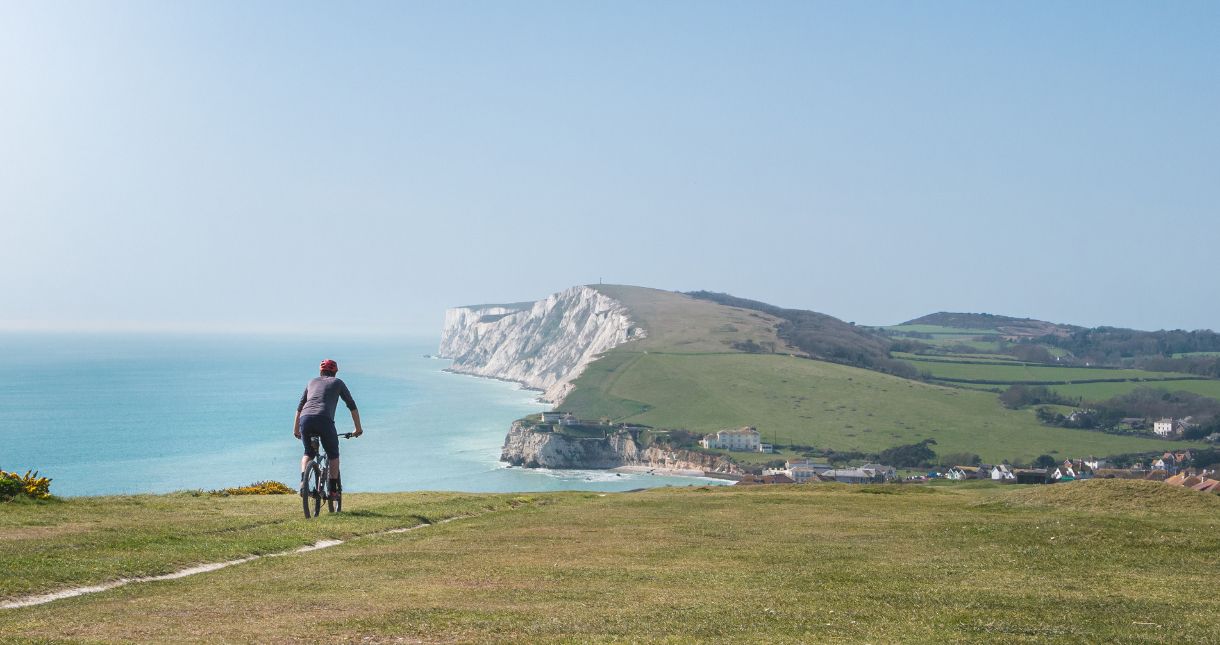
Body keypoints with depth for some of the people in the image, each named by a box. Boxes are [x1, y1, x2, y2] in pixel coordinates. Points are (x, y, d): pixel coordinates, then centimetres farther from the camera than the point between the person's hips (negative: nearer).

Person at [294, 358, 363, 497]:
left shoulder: (312, 382, 30)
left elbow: (299, 407, 32)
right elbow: (352, 406, 22)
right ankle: (334, 488, 15)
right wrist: (358, 429, 30)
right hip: (324, 420, -3)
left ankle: (303, 481, 1)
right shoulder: (337, 382, 22)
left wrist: (295, 429, 41)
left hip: (305, 419, 3)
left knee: (308, 453, 24)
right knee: (333, 454, 18)